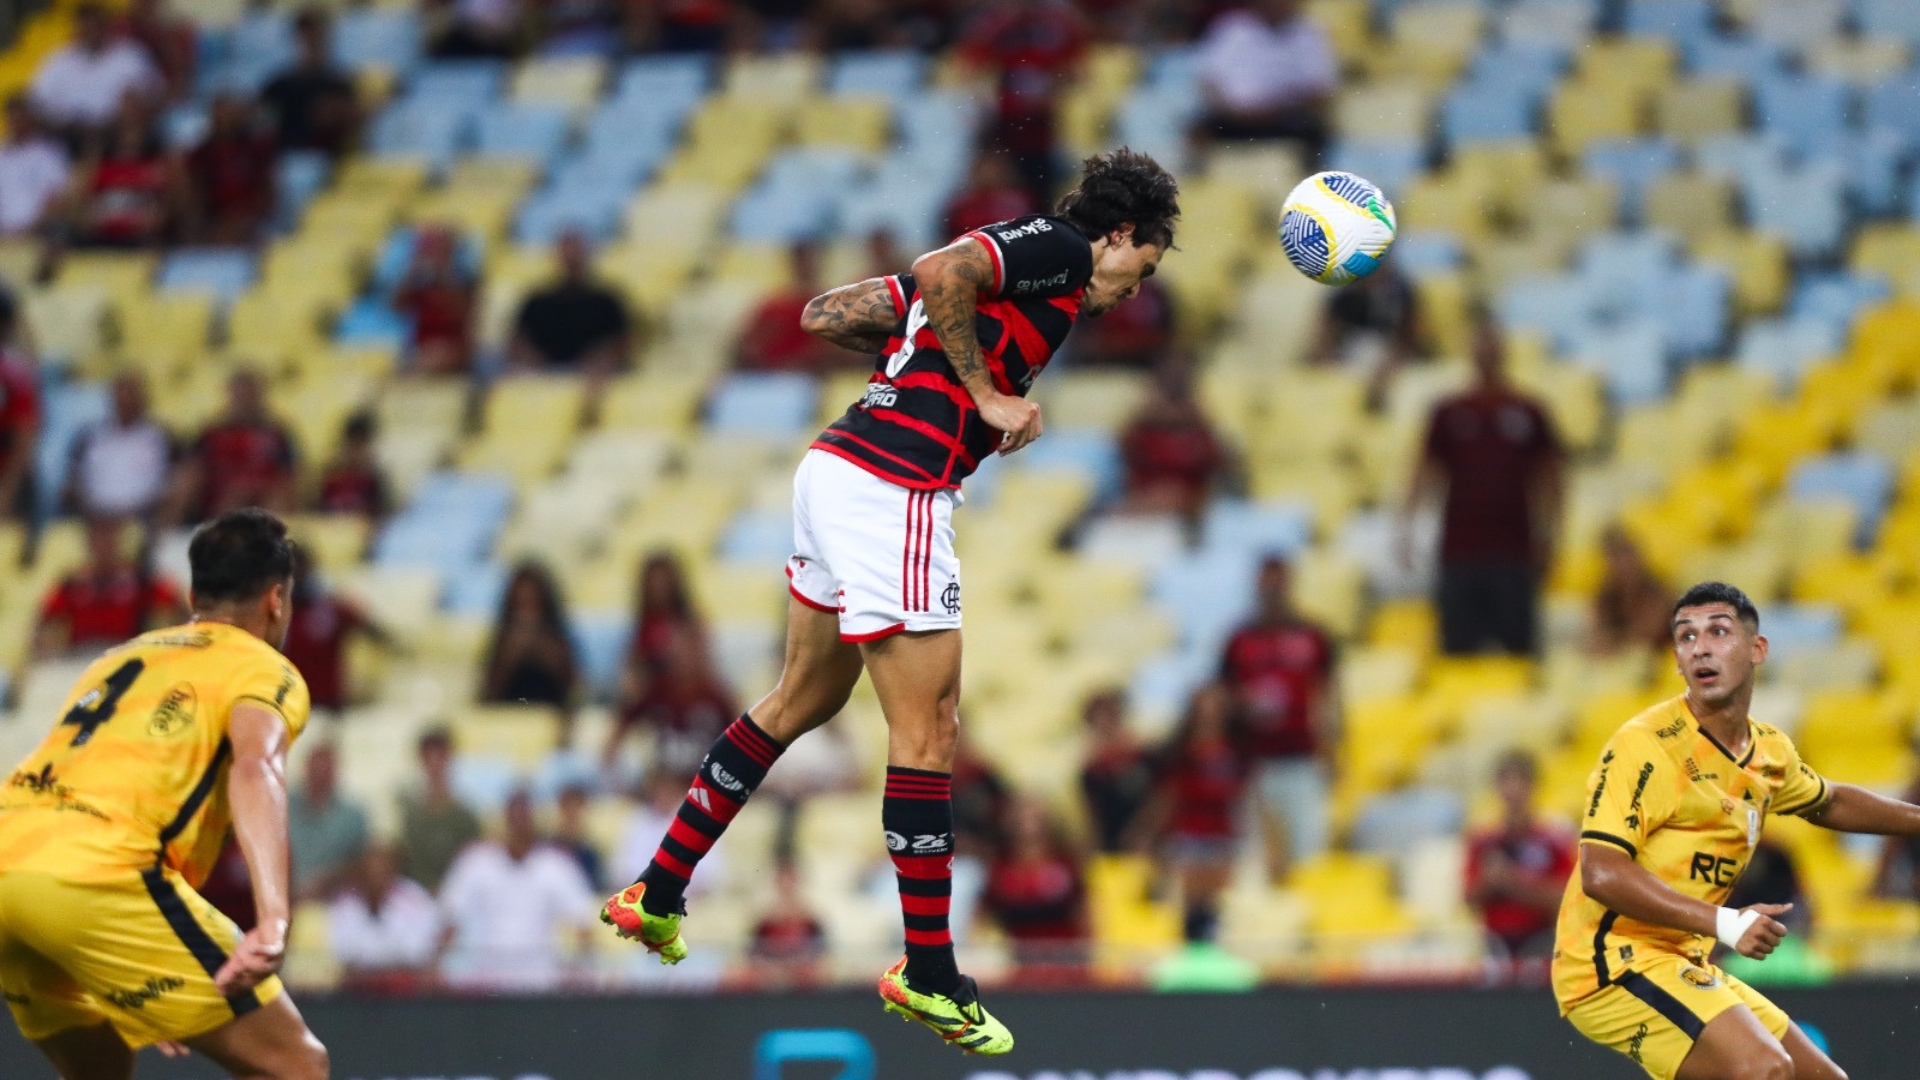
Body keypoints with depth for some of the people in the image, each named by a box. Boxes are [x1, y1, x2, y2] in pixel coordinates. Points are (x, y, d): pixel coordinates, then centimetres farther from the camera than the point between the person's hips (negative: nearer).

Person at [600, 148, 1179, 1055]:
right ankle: (927, 974, 4)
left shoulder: (1001, 256, 22)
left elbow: (826, 314, 20)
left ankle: (656, 895, 28)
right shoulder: (1061, 249, -4)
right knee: (927, 728, -2)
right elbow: (939, 274, -24)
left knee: (806, 698, 22)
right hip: (894, 491, -10)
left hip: (835, 469, 10)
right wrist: (986, 393, -15)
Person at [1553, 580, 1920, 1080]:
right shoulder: (1645, 746, -16)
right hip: (1614, 962, -9)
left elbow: (1829, 803, 33)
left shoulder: (1769, 751, 9)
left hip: (1683, 968, 9)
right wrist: (1724, 923, -29)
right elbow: (1601, 873, -25)